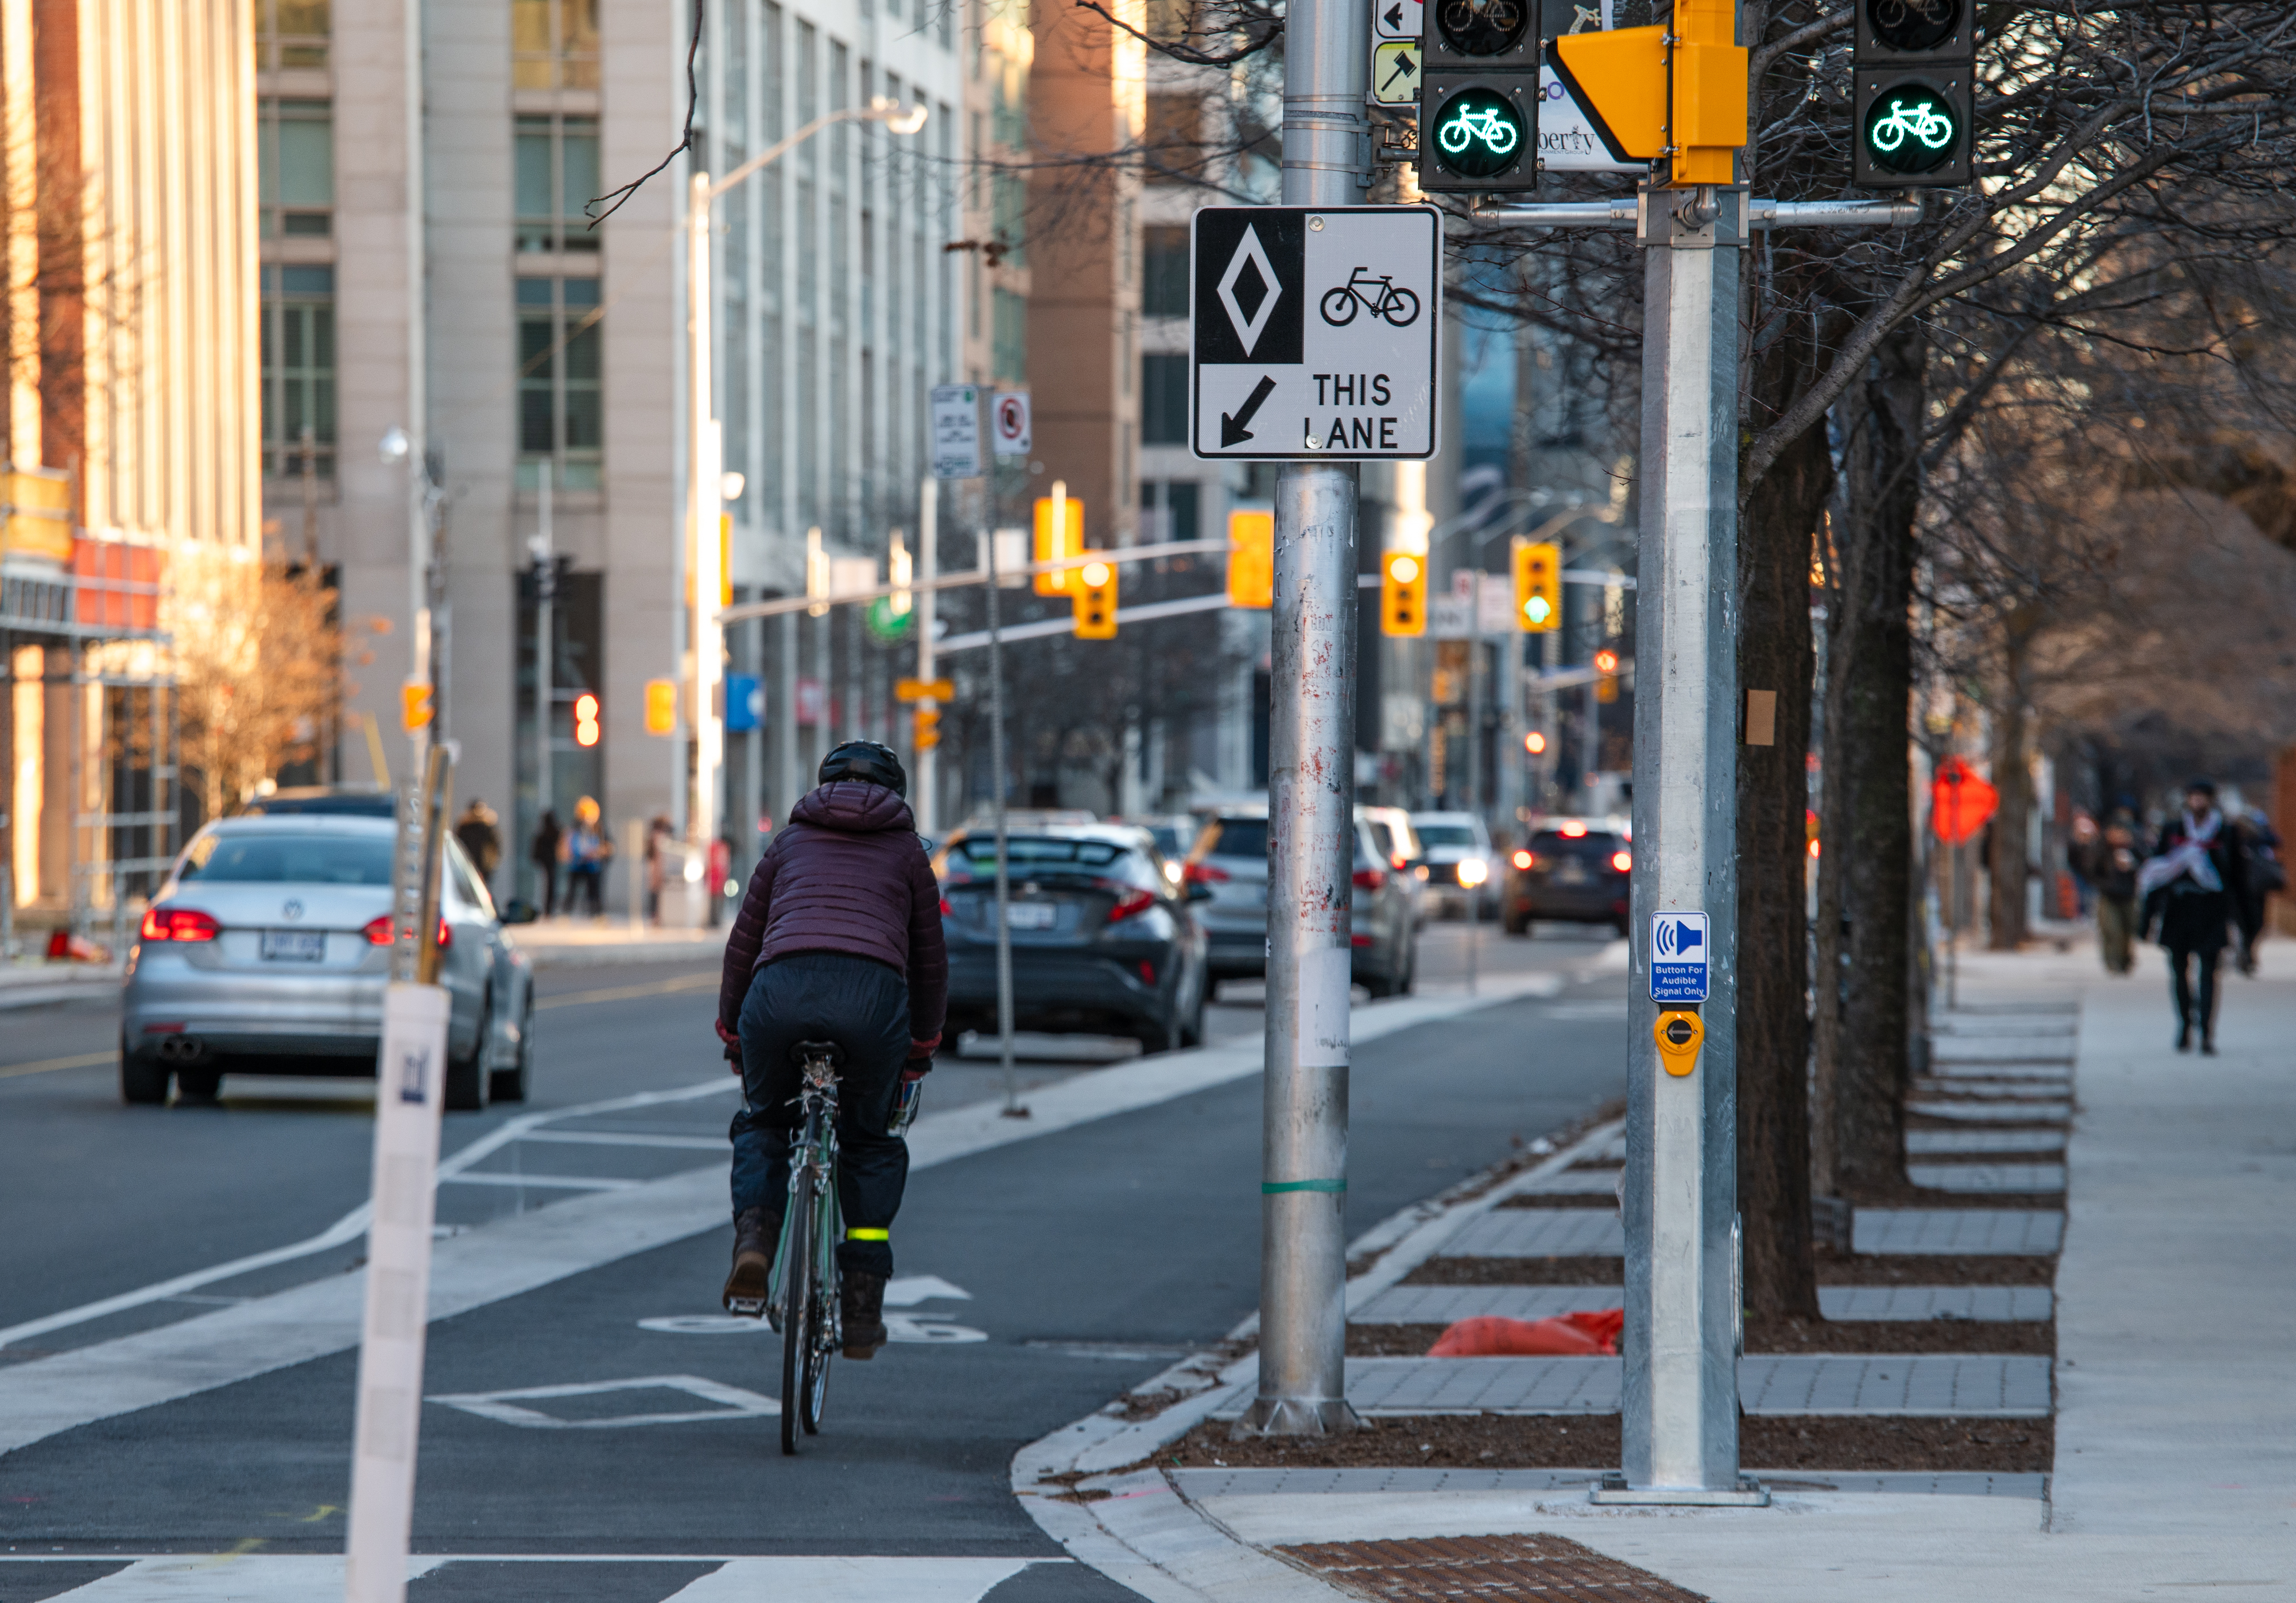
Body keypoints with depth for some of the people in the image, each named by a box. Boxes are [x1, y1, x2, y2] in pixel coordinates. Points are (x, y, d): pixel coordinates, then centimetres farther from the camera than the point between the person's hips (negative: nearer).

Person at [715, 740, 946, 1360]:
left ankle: (754, 1237, -1)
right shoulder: (906, 851, 28)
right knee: (870, 1141, 22)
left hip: (780, 988, 1)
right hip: (873, 993, -1)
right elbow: (930, 961, 30)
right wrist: (921, 1050, 42)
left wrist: (731, 1032, 40)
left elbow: (742, 945, 30)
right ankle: (863, 1303, 12)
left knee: (763, 1122, 26)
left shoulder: (791, 842, 30)